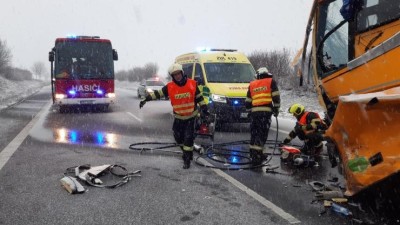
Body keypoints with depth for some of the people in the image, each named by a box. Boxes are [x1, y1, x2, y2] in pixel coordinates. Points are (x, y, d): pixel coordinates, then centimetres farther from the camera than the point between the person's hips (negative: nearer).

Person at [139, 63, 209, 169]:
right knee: (178, 137, 9)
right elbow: (157, 94, -2)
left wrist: (204, 109, -2)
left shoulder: (192, 84, -9)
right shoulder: (169, 87, -9)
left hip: (191, 116, -2)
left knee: (188, 138, -7)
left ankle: (187, 159, 3)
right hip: (178, 117, 2)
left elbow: (199, 97, 0)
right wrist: (146, 99, -7)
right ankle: (186, 151, 36)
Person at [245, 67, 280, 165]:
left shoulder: (252, 85, 20)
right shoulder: (271, 82, 9)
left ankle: (254, 153, 22)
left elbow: (248, 102, 18)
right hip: (266, 112, -4)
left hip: (254, 112, 4)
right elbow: (276, 97, -1)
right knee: (262, 134, -4)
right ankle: (256, 155, -11)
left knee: (254, 133, 14)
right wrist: (276, 109, 9)